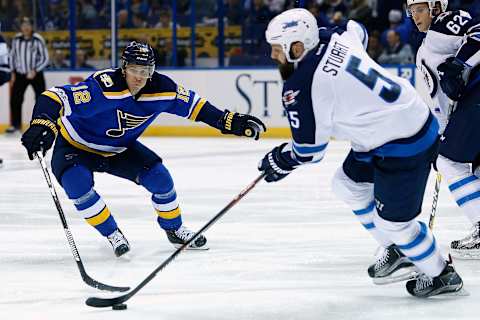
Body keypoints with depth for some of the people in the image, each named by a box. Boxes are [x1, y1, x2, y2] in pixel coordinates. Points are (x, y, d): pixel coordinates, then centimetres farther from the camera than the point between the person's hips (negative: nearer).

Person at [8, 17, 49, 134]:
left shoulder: (38, 40, -14)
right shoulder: (16, 39, -1)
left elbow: (45, 58, -11)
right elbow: (13, 55, 12)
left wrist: (34, 71, -19)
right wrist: (13, 72, 6)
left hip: (36, 74, -3)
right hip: (20, 74, 3)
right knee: (15, 100, -1)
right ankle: (16, 125, 11)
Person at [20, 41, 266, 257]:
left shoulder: (161, 88, -18)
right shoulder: (103, 86, -37)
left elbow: (191, 104, -1)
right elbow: (56, 96, -43)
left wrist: (230, 122, -4)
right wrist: (42, 126, -61)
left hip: (119, 149, 5)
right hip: (76, 146, -5)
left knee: (159, 176, -7)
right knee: (77, 183, -31)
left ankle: (174, 229, 20)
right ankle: (113, 235, -10)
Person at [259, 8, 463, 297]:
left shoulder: (301, 86, -22)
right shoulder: (333, 37, -1)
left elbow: (309, 150, -12)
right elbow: (359, 31, 25)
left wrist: (280, 161, 9)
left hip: (404, 145, -10)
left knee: (392, 220, 0)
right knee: (348, 184, 21)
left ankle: (442, 276, 21)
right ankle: (397, 253, 33)